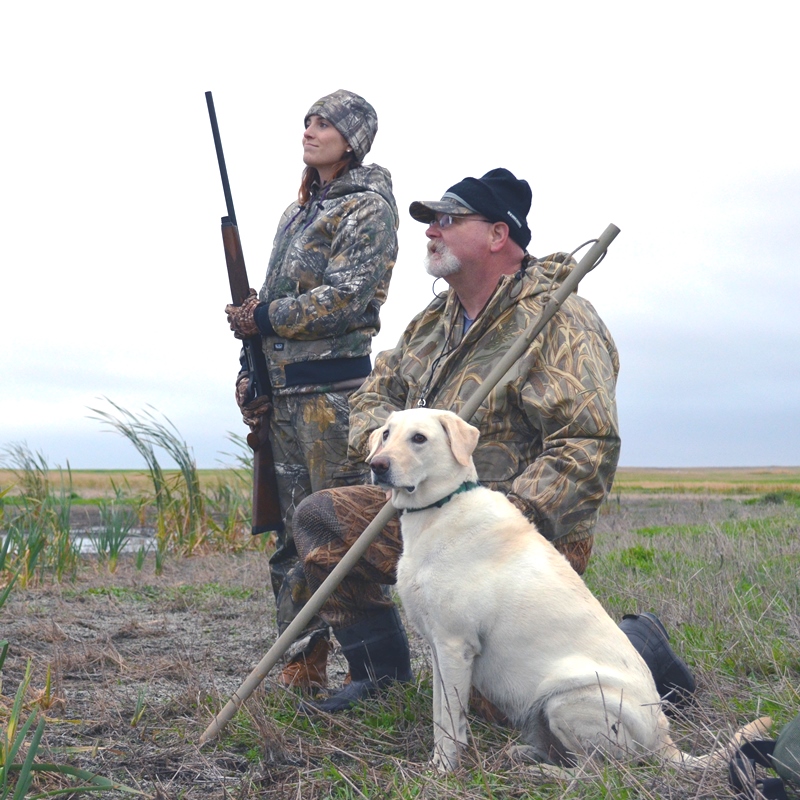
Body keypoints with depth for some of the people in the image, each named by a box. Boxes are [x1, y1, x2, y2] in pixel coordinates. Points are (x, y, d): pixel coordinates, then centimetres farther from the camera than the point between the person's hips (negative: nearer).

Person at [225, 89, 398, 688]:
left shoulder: (367, 209, -2)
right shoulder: (298, 213, 22)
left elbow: (345, 298, -14)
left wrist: (264, 318, -9)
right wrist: (250, 376, 11)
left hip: (333, 386, -8)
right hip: (283, 391, 8)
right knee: (292, 529, 8)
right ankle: (300, 665, 15)